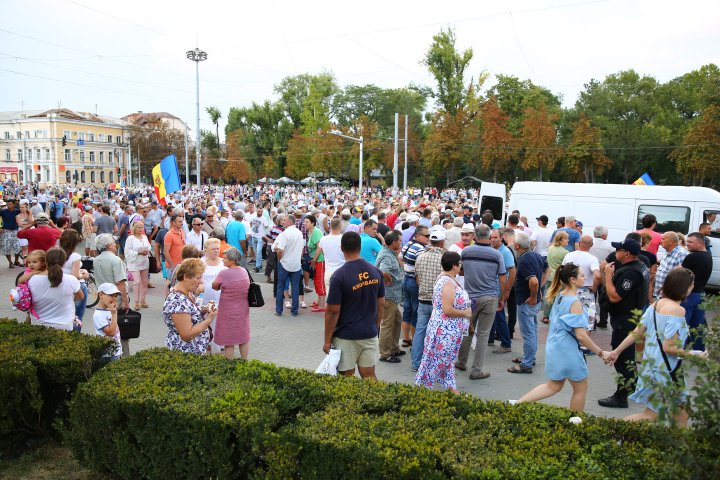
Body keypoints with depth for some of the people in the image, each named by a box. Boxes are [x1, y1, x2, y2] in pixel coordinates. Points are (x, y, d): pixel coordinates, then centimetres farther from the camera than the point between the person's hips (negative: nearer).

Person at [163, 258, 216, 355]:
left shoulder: (188, 293, 1)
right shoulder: (177, 301, -27)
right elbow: (187, 335, -27)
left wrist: (203, 311, 0)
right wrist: (209, 320, -22)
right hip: (184, 354, -9)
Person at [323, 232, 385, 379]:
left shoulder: (339, 276, -17)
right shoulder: (376, 271, -1)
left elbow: (333, 311, -14)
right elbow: (381, 304, 7)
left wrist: (327, 340, -6)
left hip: (346, 336, -4)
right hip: (370, 334, 4)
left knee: (347, 378, 10)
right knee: (369, 376, 14)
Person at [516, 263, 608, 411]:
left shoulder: (559, 296, 5)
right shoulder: (575, 302, -20)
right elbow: (581, 336, -23)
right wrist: (600, 352, -13)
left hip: (555, 347, 8)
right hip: (568, 351, -8)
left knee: (554, 386, 19)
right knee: (581, 388, 13)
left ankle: (518, 403, 13)